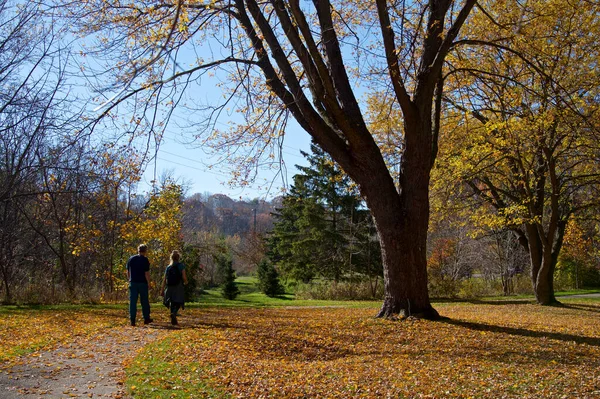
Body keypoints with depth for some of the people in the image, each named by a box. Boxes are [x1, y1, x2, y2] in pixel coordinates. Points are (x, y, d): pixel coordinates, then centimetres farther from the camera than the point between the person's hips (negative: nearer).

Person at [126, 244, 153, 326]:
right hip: (142, 283, -3)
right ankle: (146, 318, 18)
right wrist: (148, 282, -4)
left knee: (132, 301, 2)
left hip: (133, 283, 3)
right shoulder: (145, 260, -8)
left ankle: (132, 320, -2)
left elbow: (128, 272, 11)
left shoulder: (131, 259, 7)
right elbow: (147, 273, -11)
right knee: (144, 301, 9)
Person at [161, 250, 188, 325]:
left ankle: (174, 320, 14)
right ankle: (174, 313, -26)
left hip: (170, 288, 4)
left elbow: (164, 279, 4)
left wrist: (162, 289, 10)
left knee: (172, 303, 15)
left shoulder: (168, 267, 5)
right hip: (179, 288, -4)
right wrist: (186, 282, 10)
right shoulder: (181, 266, -6)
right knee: (178, 303, 3)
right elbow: (184, 277, -11)